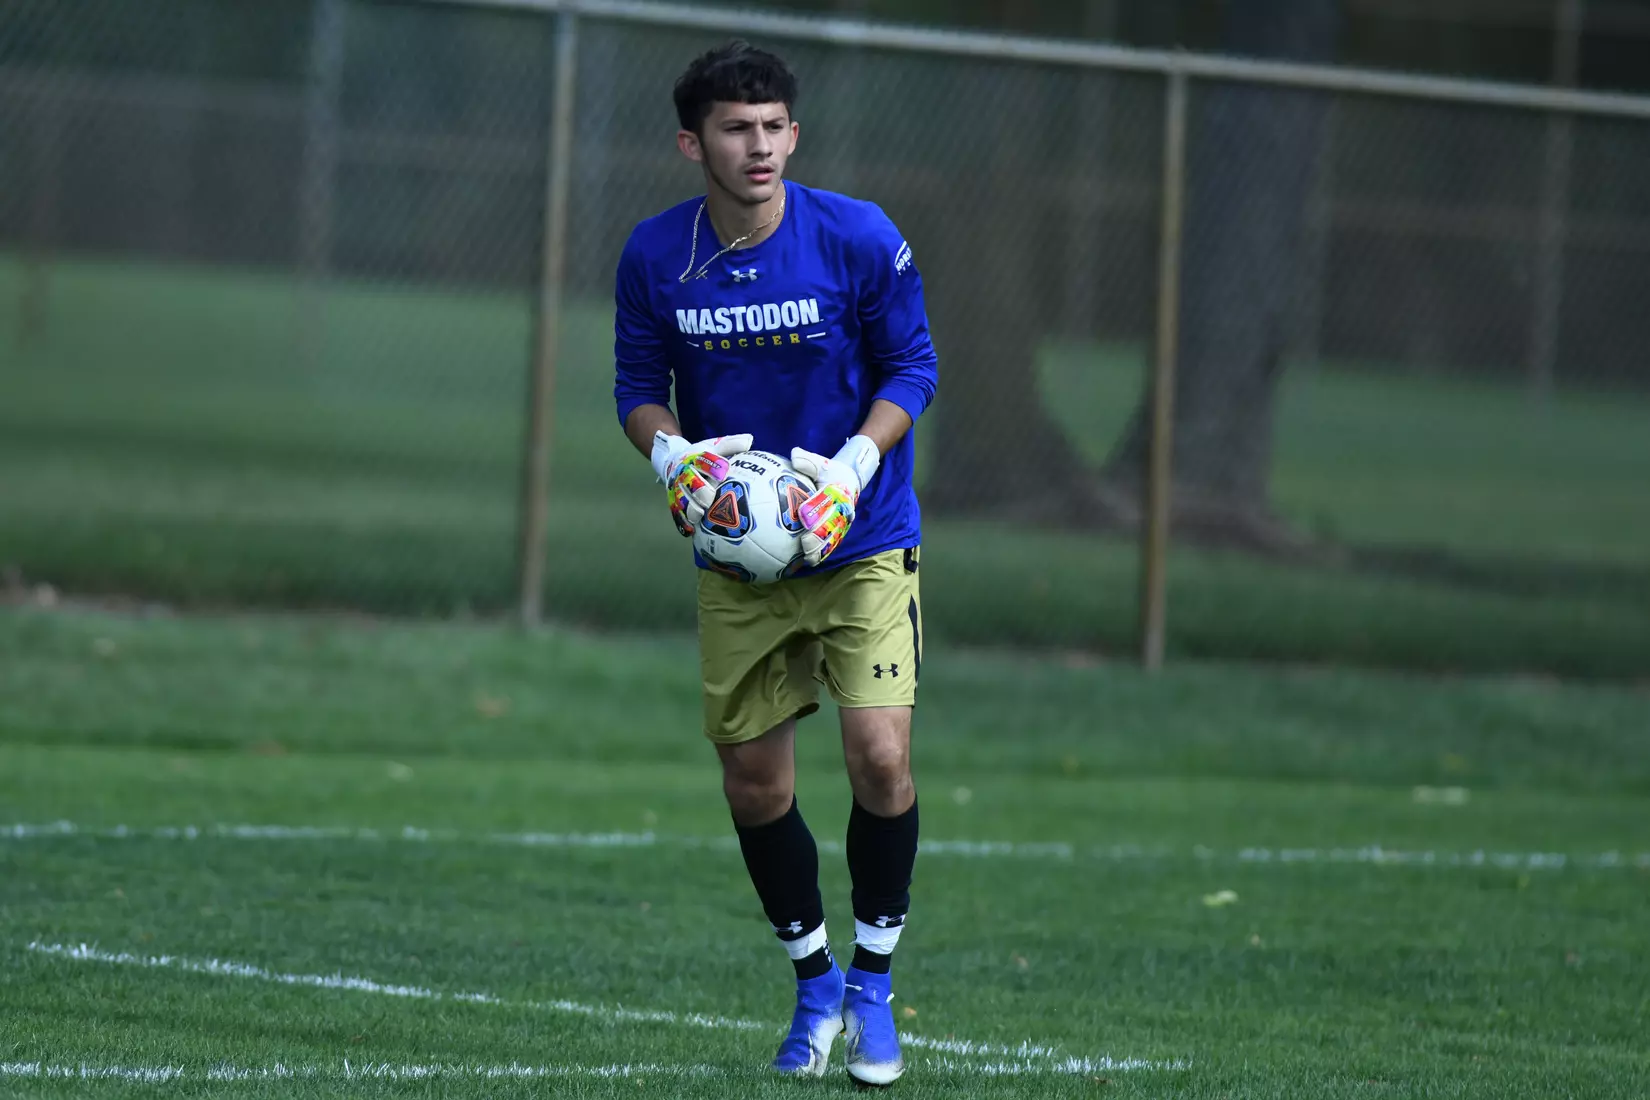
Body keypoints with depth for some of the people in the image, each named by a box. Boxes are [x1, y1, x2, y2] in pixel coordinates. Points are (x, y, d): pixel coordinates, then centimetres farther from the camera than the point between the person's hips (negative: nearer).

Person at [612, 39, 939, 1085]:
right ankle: (815, 984, 27)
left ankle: (872, 985, 5)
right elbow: (639, 387, 5)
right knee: (754, 783, 4)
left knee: (880, 757, -16)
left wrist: (855, 467, -19)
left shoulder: (859, 239, -13)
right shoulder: (655, 256, -7)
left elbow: (913, 368, -4)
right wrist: (672, 453, -16)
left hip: (863, 541, -2)